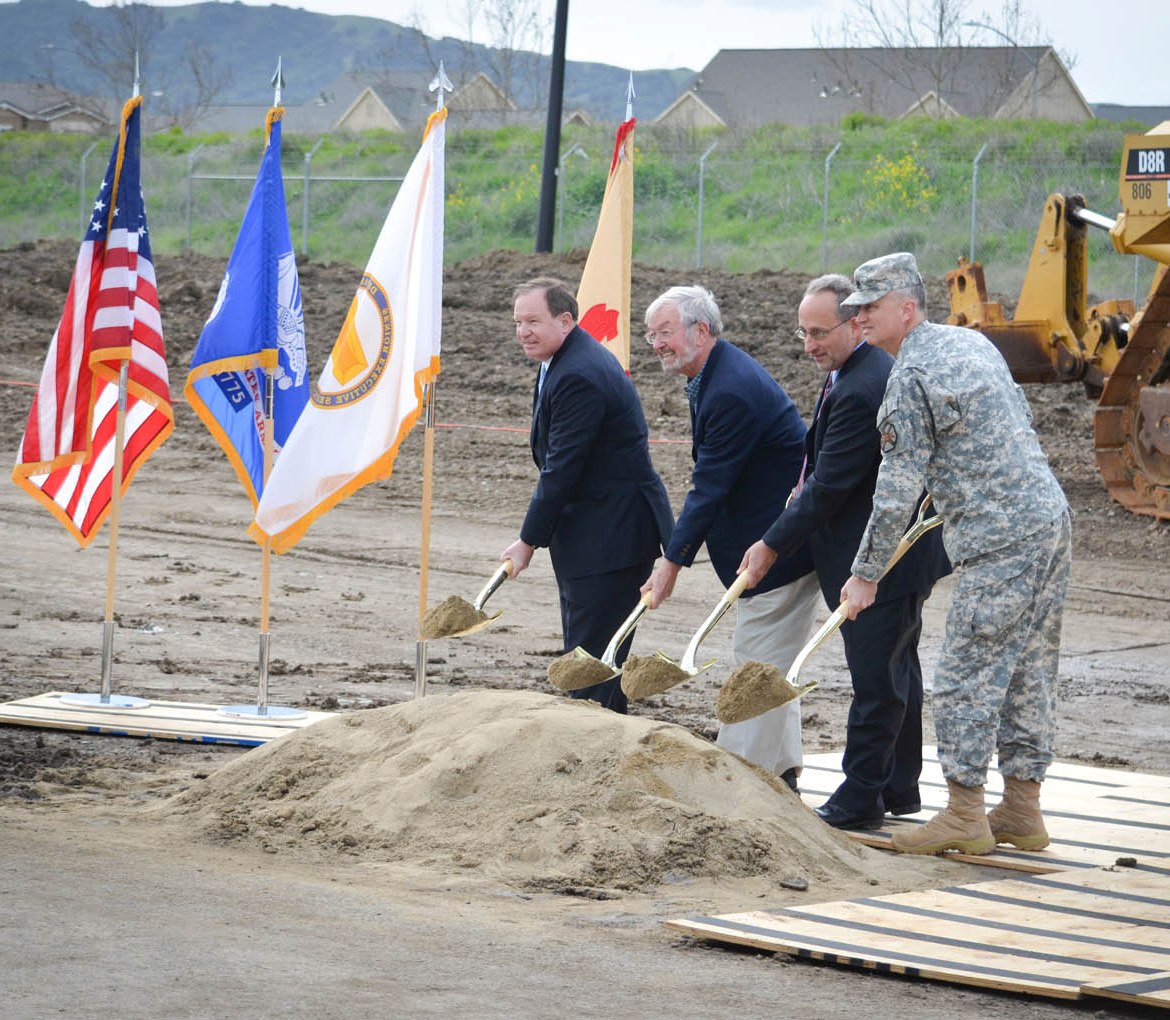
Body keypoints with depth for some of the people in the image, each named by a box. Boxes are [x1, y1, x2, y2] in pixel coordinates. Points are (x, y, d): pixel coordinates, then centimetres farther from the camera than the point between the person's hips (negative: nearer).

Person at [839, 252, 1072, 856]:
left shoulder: (911, 377, -11)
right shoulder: (972, 341, 15)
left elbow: (898, 488, -11)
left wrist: (865, 573, -4)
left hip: (998, 542, -9)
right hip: (1051, 518, 9)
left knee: (967, 675, -4)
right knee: (1028, 671, 12)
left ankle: (965, 815, -1)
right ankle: (1022, 811, 17)